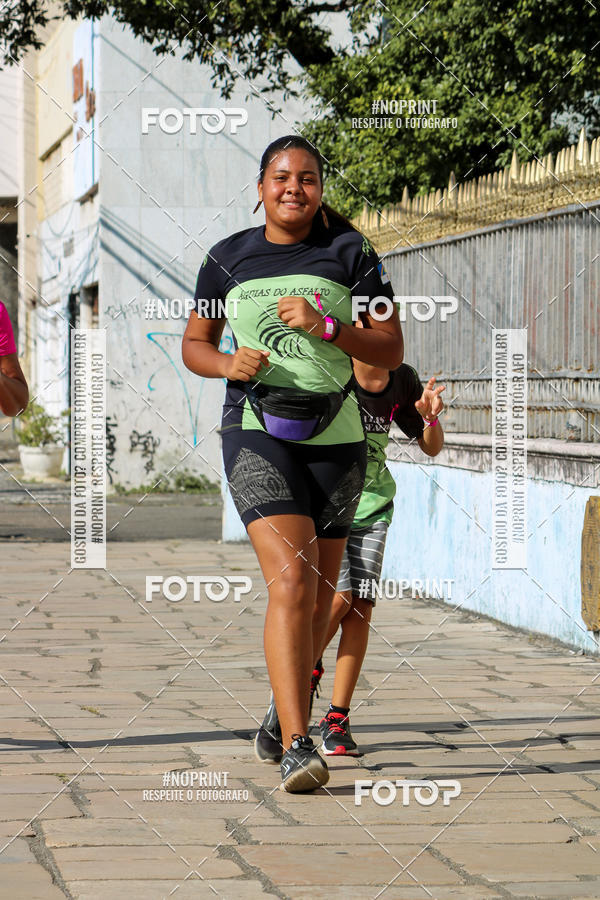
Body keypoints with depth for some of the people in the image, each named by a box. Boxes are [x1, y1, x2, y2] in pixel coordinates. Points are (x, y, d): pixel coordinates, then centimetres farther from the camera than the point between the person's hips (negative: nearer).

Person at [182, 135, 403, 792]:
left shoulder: (348, 253, 3)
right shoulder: (228, 258, 6)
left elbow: (391, 350, 0)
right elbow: (193, 343, 15)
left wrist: (324, 325, -16)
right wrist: (228, 364, -7)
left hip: (336, 437, 2)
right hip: (257, 435, -2)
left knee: (318, 595, 11)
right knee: (291, 581, -20)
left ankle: (283, 718, 36)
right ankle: (297, 749, -24)